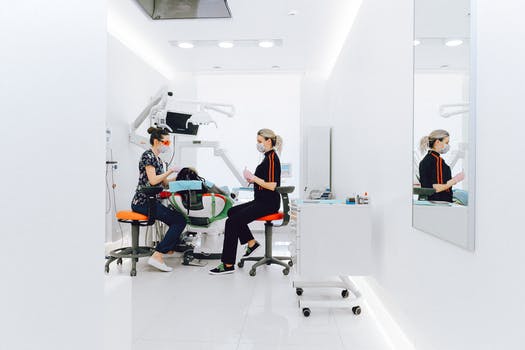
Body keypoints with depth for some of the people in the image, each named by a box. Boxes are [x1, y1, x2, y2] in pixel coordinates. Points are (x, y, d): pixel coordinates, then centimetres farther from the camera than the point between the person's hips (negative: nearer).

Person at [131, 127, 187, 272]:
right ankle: (157, 256, -19)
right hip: (143, 202, -9)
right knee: (180, 220, -17)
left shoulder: (157, 158, 18)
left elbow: (164, 182, 17)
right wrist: (170, 171, -13)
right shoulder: (148, 155, -11)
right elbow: (153, 180, -21)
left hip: (152, 201, 10)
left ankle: (169, 249, 20)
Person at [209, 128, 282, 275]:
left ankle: (228, 265, -10)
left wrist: (255, 178, -16)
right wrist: (254, 180, 9)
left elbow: (273, 186, -22)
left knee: (232, 222, -17)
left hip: (268, 203, -11)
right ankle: (251, 242, 20)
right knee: (232, 212, 17)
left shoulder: (272, 158, -15)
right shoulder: (269, 156, 16)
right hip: (262, 201, 11)